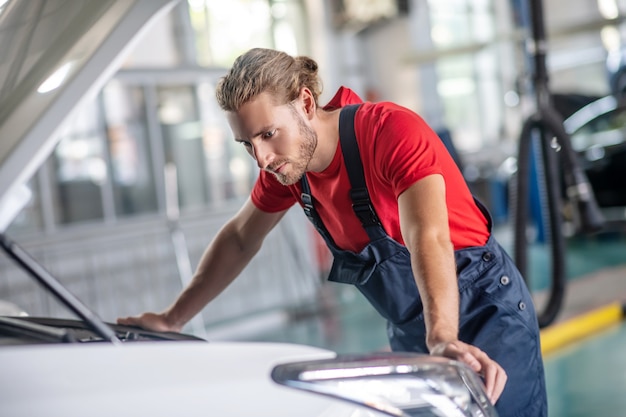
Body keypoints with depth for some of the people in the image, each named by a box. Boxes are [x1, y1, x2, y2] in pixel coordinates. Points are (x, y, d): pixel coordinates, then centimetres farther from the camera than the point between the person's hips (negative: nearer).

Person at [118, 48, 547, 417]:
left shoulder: (392, 131, -26)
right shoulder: (286, 159, -5)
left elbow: (428, 239, -41)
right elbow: (239, 239, 11)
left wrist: (444, 340, -55)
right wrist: (173, 319, 9)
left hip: (487, 311, -6)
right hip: (409, 332, 6)